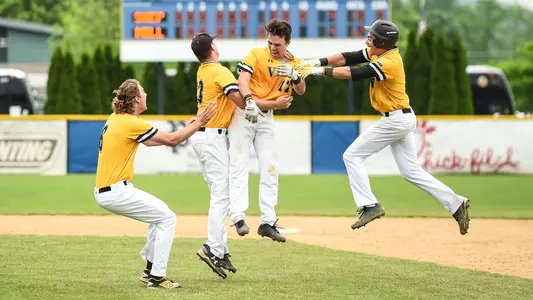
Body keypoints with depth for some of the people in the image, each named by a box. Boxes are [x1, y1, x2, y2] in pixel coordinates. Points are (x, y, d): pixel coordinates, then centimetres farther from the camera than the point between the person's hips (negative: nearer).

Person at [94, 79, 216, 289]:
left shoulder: (115, 119, 12)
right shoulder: (131, 123, -16)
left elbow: (149, 141, 24)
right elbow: (171, 141, -10)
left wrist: (186, 129, 23)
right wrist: (198, 123, -2)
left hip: (103, 191, 9)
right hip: (116, 192, -9)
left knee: (160, 213, 23)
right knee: (167, 218, -1)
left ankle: (150, 270, 25)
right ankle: (157, 278, -1)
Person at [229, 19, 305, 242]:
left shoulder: (293, 63, 7)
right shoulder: (257, 54, -8)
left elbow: (301, 91, -1)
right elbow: (242, 80, -20)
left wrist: (295, 75, -22)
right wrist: (249, 100, -39)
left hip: (266, 117, 5)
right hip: (243, 113, -5)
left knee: (270, 168, 2)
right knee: (239, 165, -10)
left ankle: (267, 222, 6)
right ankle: (238, 217, -16)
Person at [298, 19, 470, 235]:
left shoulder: (389, 63, -23)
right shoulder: (379, 52, 5)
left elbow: (353, 73, -28)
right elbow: (348, 58, 6)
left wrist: (321, 71, -22)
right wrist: (318, 62, -4)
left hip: (395, 121, -10)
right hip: (402, 120, 10)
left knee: (352, 156, -3)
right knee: (411, 171, 10)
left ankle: (369, 205, -6)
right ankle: (456, 204, 5)